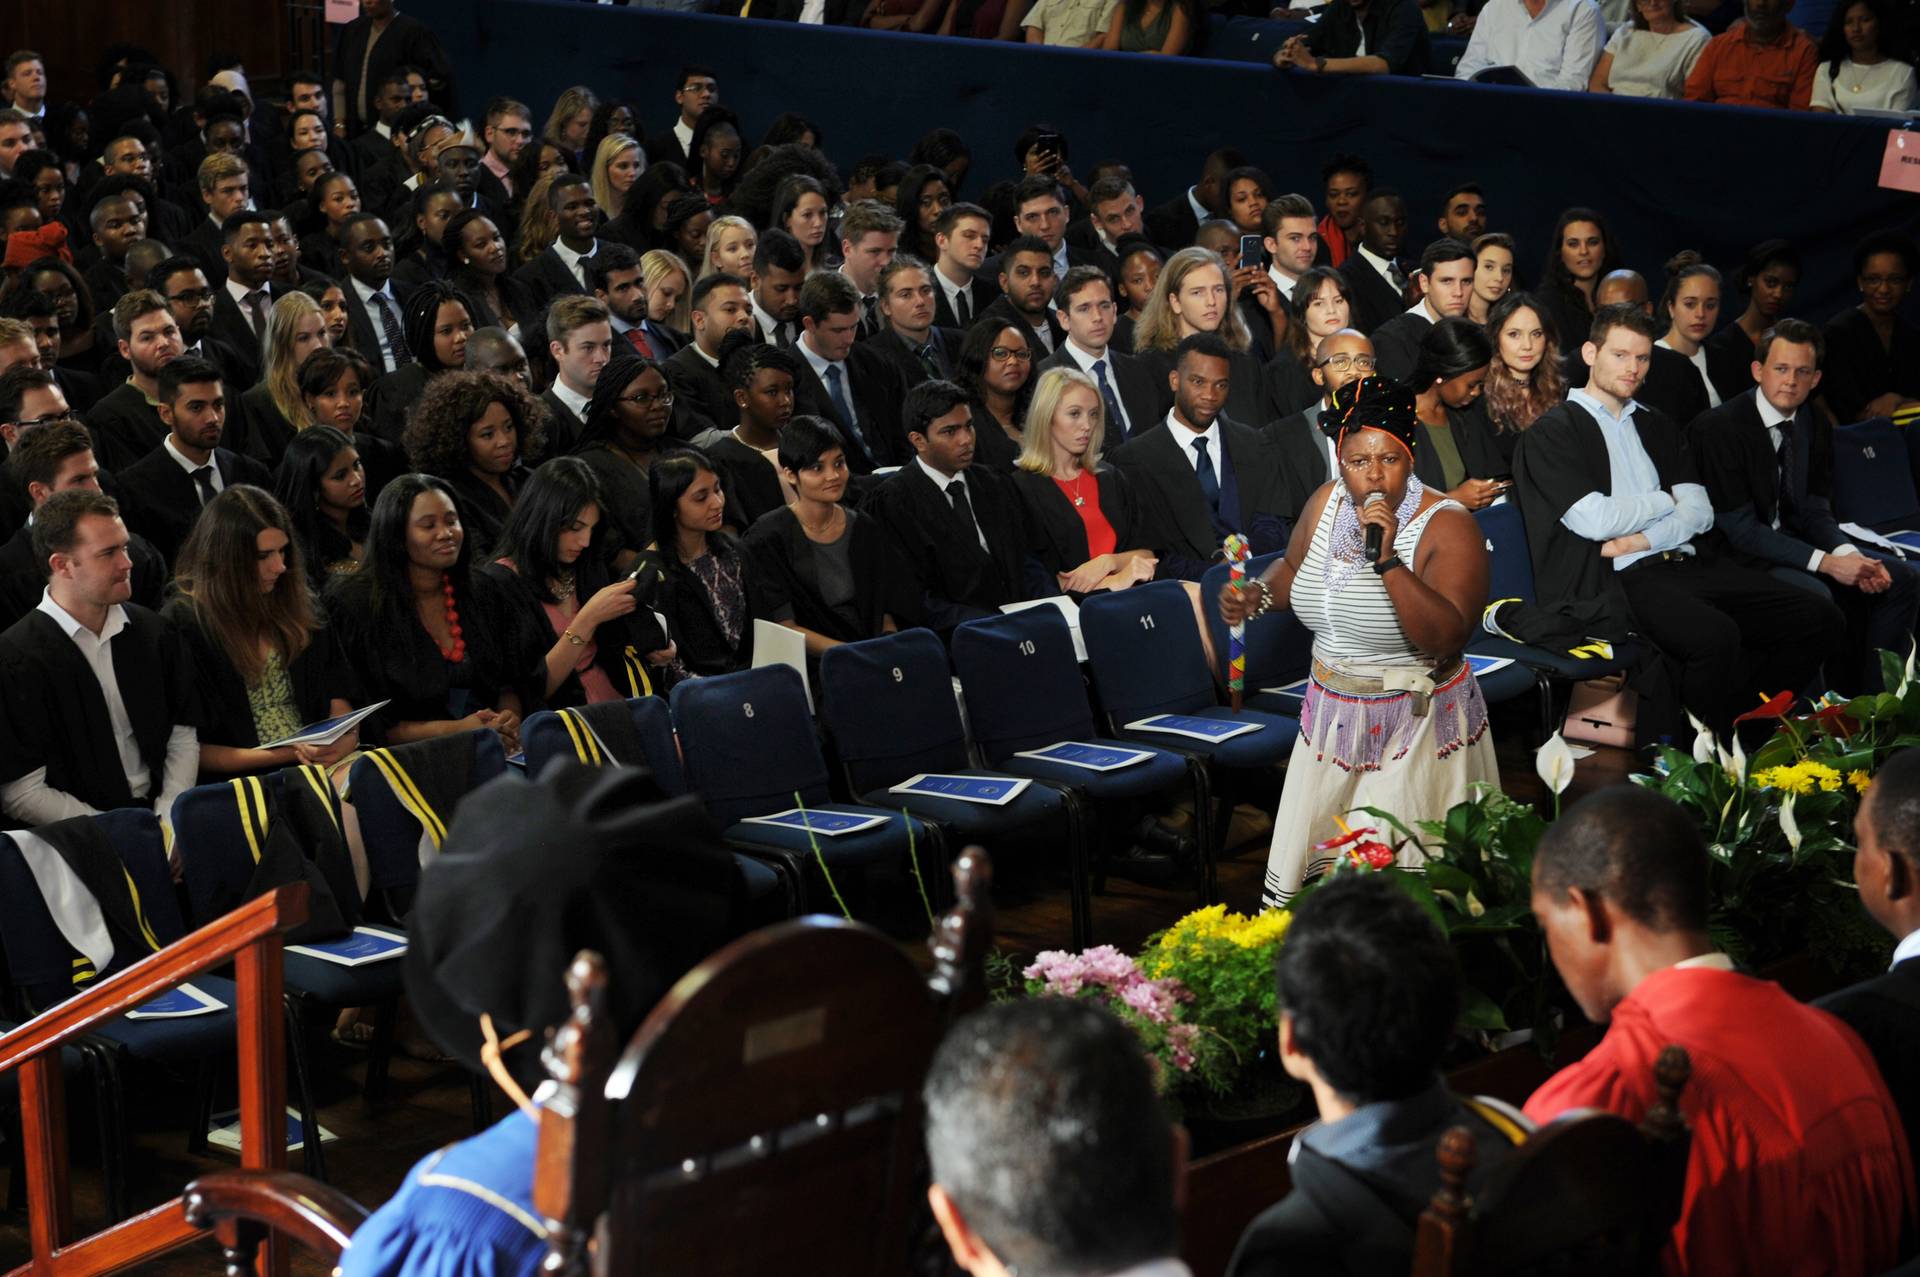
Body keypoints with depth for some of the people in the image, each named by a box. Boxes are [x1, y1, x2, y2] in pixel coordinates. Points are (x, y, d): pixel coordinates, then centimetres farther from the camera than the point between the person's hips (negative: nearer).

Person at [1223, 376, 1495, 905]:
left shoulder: (1447, 527, -17)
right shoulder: (1326, 504, 1)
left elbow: (1446, 641, -27)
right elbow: (1294, 567, 22)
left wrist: (1389, 561, -33)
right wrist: (1256, 595, 1)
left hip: (1416, 728, -6)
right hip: (1334, 720, 6)